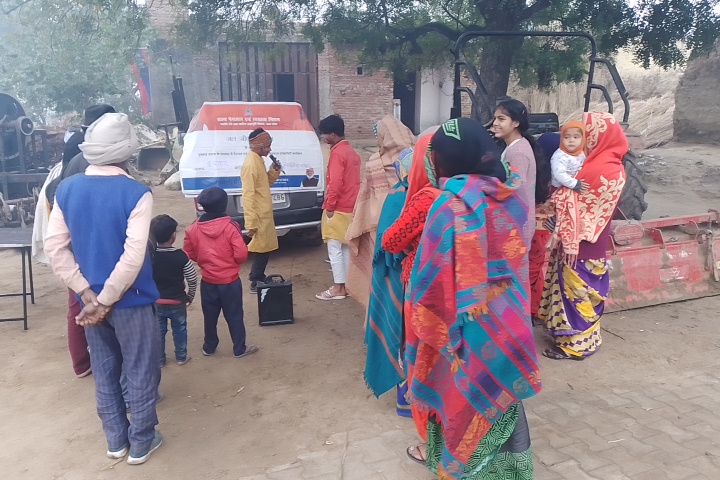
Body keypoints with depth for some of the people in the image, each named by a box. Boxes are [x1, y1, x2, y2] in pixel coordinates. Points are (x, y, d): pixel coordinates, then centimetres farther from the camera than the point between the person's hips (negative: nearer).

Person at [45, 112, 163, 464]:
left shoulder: (66, 189, -2)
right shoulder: (136, 193, -18)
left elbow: (55, 248, -4)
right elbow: (133, 257, -24)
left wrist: (88, 295, -5)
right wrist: (106, 301, -15)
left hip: (90, 299, 5)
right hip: (129, 300, -5)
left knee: (104, 371, 20)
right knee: (140, 372, 12)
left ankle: (115, 440, 34)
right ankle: (141, 443, 25)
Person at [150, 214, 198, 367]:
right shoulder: (181, 256, -17)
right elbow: (192, 279, -10)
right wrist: (190, 296, 7)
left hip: (155, 302, 2)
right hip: (177, 301, -2)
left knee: (158, 332, 17)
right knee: (180, 330, 18)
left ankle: (159, 359, 29)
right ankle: (181, 357, 30)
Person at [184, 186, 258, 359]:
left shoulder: (193, 229, -5)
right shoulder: (231, 227, -16)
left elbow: (189, 255, 4)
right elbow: (241, 255, -16)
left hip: (207, 281, 3)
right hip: (230, 281, -3)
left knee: (210, 316, 18)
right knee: (234, 316, 8)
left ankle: (209, 347, 31)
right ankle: (239, 349, 18)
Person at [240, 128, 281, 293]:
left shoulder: (258, 160, 9)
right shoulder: (251, 164, -20)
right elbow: (248, 196, -24)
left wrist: (274, 171, 3)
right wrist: (251, 223, -25)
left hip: (264, 213, 10)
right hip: (259, 215, -9)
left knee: (265, 247, 18)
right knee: (263, 248, 0)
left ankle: (256, 276, 31)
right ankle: (255, 283, 10)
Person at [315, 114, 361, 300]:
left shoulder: (337, 153, -15)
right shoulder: (351, 152, 14)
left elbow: (335, 183, -22)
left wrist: (329, 206, -15)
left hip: (338, 209, -9)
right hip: (350, 208, 9)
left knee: (335, 249, -2)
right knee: (346, 248, 13)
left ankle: (338, 288, 2)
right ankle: (346, 285, 19)